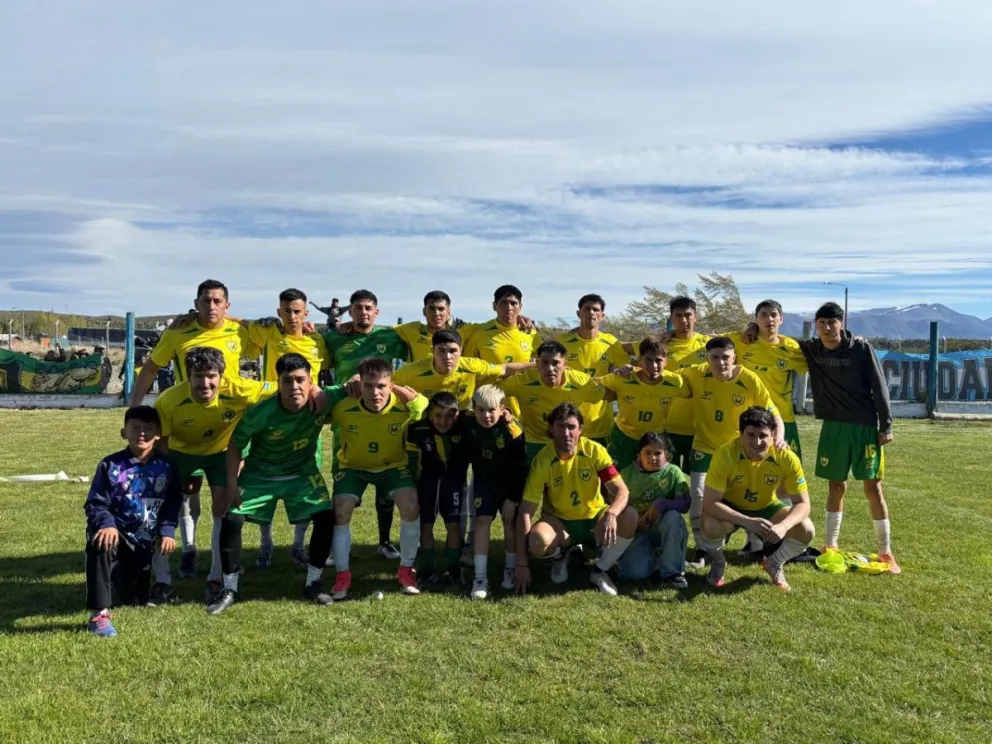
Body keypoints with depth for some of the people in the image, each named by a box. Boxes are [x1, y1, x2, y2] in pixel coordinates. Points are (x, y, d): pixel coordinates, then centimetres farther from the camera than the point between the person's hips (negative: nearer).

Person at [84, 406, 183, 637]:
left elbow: (172, 504, 5)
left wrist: (167, 531, -11)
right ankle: (99, 614, -34)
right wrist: (107, 524, -31)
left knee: (135, 601, 6)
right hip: (117, 534, -2)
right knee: (101, 543, -41)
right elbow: (95, 504, -11)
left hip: (144, 542, 3)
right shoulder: (110, 465, -8)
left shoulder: (166, 467, 0)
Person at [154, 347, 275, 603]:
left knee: (222, 509, -7)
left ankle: (216, 577, 3)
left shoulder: (238, 391, -37)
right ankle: (188, 550, 48)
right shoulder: (168, 401, -35)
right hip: (183, 451, 1)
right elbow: (160, 440, -19)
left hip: (223, 450, -1)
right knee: (185, 499, 19)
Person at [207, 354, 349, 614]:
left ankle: (313, 583, 5)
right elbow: (235, 444, -13)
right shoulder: (261, 412, -29)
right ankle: (230, 590, 5)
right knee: (231, 520, -14)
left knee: (326, 517, -14)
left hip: (302, 472, 2)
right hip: (259, 474, -1)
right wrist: (232, 484, -15)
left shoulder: (323, 400, -25)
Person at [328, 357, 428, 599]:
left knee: (410, 506, -21)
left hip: (393, 465, 0)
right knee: (340, 511, -17)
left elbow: (427, 406, -10)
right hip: (353, 466, 0)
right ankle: (343, 575, 4)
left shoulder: (405, 407, -31)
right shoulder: (344, 409, -30)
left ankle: (406, 570, 0)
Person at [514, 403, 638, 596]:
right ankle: (559, 556, 6)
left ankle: (600, 570, -4)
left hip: (595, 518, 1)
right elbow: (525, 513, -19)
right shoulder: (542, 461, -20)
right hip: (560, 521, -1)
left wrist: (611, 514, -45)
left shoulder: (595, 451, -18)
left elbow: (621, 490, -20)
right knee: (537, 542, -34)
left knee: (629, 517, -29)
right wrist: (522, 563, -22)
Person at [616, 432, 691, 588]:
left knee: (672, 516, -35)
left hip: (662, 528, 0)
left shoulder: (673, 472, -6)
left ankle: (672, 571, -19)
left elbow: (685, 504, -13)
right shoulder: (628, 473, -1)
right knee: (633, 572, -25)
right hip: (637, 529, 0)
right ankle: (653, 557, 12)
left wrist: (661, 503, -29)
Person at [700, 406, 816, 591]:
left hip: (766, 508, 2)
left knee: (806, 531, -21)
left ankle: (774, 564, 12)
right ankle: (718, 563, 2)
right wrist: (747, 521, -45)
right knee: (711, 525, -34)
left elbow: (803, 503, -20)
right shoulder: (725, 454, -32)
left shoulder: (787, 458, -26)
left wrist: (783, 526, -41)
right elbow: (709, 503, -33)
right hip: (730, 508, -2)